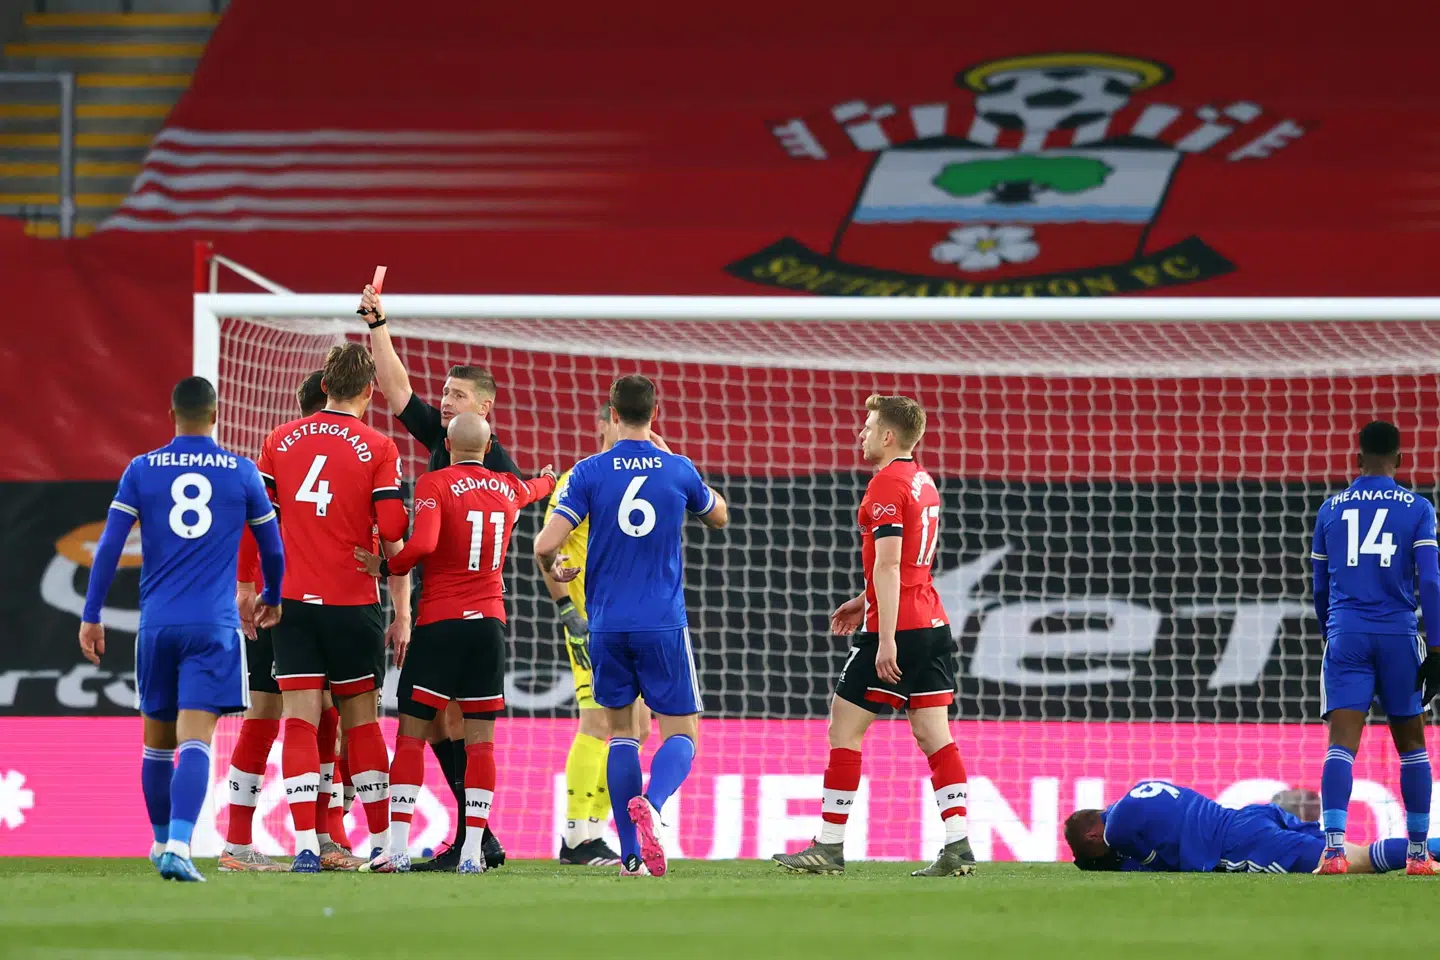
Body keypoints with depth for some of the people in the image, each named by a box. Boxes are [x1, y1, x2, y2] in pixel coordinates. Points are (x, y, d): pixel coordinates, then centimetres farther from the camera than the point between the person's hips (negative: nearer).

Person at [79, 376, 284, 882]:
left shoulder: (142, 470, 5)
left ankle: (162, 841, 33)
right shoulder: (242, 473, 4)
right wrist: (273, 598, 33)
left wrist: (90, 617, 4)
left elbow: (109, 546, 0)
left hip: (157, 624, 2)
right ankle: (178, 846, -28)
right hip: (214, 626, -2)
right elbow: (272, 549, 14)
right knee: (195, 739, -11)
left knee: (158, 740, 17)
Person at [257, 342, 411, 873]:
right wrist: (402, 615, 0)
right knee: (361, 722, 9)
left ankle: (306, 845, -11)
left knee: (300, 723, -1)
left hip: (292, 603, 1)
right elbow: (394, 538, -6)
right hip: (353, 605, -1)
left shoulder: (279, 441, 5)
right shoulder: (378, 449, -3)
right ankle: (382, 843, 14)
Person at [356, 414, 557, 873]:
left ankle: (398, 847, -5)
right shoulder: (510, 489, 10)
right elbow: (533, 489, 36)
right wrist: (549, 478, 59)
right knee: (481, 740, 4)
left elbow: (422, 544, -24)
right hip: (489, 623, 4)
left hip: (440, 625, -4)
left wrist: (385, 567, -7)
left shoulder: (434, 484, -8)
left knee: (411, 735, 1)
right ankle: (472, 851, -1)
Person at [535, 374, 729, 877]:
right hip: (663, 627, -1)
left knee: (621, 733, 12)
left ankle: (631, 855, 5)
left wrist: (555, 570, 14)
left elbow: (546, 544, -10)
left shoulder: (590, 473, -4)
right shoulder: (679, 470, 0)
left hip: (607, 624, 1)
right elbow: (718, 516, 22)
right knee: (681, 735, 4)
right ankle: (650, 804, -28)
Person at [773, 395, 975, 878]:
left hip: (895, 626, -9)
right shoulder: (922, 481, 16)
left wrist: (886, 638, -22)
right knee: (935, 737, 4)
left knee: (844, 729, 0)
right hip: (933, 622, 9)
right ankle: (958, 846, -3)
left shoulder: (886, 484, -13)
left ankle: (830, 846, 2)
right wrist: (865, 601, 29)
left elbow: (888, 565, -19)